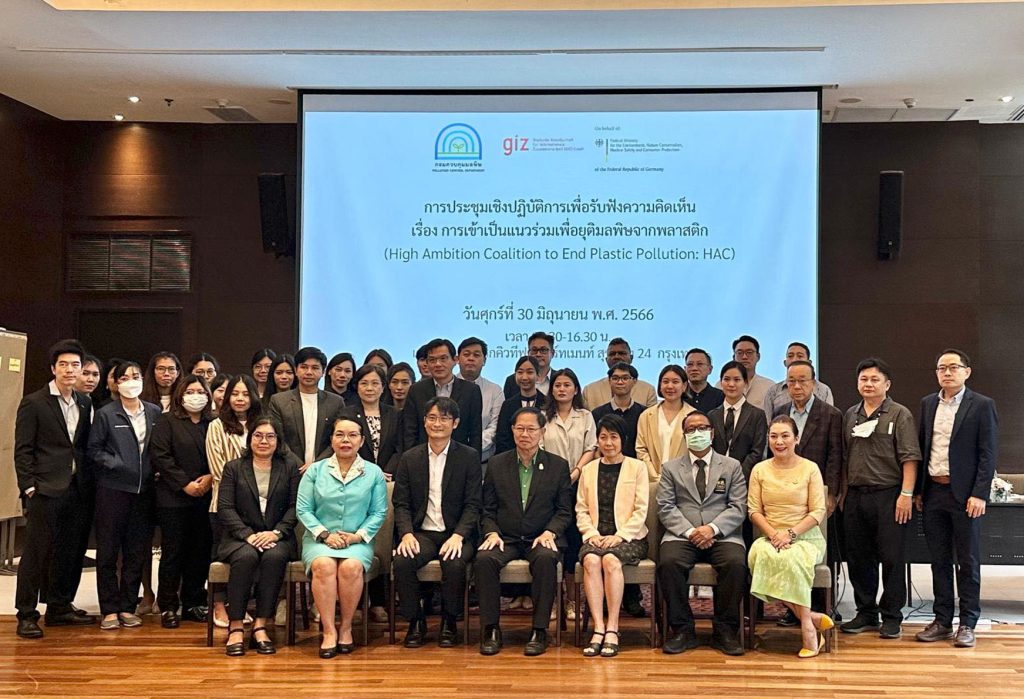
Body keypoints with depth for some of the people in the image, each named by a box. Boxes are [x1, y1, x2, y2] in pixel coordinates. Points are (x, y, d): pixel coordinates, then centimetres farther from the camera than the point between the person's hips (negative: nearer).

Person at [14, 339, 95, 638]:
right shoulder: (33, 403, -4)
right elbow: (22, 449, -6)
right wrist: (29, 486, -11)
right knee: (36, 552, -1)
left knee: (70, 552, 10)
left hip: (78, 489, 5)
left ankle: (60, 608, 22)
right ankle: (27, 615, 6)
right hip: (46, 490, -5)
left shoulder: (85, 403, 12)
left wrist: (89, 482, 7)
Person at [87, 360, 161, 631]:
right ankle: (109, 609, 8)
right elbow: (93, 450, -1)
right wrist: (116, 464, -12)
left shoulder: (155, 412, 8)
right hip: (113, 489, -3)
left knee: (137, 551, 6)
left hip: (143, 491, 3)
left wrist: (154, 469, -2)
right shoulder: (106, 414, 0)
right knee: (108, 550, 0)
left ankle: (128, 606, 16)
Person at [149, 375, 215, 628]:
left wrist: (210, 478, -10)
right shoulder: (167, 421, 1)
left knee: (200, 551, 5)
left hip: (205, 497, 3)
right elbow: (159, 456, -7)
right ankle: (168, 607, 8)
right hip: (174, 497, -3)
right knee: (173, 552, 1)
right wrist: (184, 484, -12)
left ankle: (194, 603, 16)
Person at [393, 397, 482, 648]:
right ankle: (415, 622, -6)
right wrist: (406, 533, -14)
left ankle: (449, 622, -7)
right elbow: (401, 504, 5)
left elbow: (472, 505, -2)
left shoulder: (469, 457, 4)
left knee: (454, 563, -33)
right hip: (422, 533, 2)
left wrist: (458, 536, -18)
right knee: (402, 562, -29)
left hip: (456, 534, -2)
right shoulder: (409, 458, 10)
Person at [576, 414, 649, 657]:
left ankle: (612, 629, -29)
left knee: (611, 560, -33)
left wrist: (619, 536, -12)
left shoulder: (637, 467, 7)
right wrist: (592, 533, -6)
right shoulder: (589, 469, 17)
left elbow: (641, 510, 0)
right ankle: (598, 629, -32)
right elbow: (581, 510, 12)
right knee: (591, 560, -31)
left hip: (628, 536, -2)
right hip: (596, 536, 2)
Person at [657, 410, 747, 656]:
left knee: (736, 563, -32)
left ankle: (725, 631, -16)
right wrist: (689, 531, -12)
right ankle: (682, 630, -17)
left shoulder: (732, 466, 14)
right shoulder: (671, 468, 15)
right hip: (682, 535, 0)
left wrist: (712, 528, -13)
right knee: (668, 562, -31)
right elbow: (666, 507, 4)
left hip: (722, 535, 0)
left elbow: (738, 508, 4)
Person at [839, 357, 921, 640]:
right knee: (858, 558, 10)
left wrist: (906, 494, -14)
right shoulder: (850, 415, 13)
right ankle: (866, 614, 21)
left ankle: (892, 617, 11)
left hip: (888, 495, -5)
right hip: (855, 497, 5)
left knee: (891, 558, 0)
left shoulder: (900, 415, -2)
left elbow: (910, 457, -7)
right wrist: (843, 492, 14)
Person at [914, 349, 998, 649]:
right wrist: (918, 490, 9)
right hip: (933, 491, 5)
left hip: (964, 494, -4)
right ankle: (942, 621, 17)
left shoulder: (982, 405, -4)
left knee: (968, 562, 4)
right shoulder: (928, 404, 11)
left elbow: (989, 453, -7)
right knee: (939, 560, 10)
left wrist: (979, 494, -14)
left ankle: (967, 624, 12)